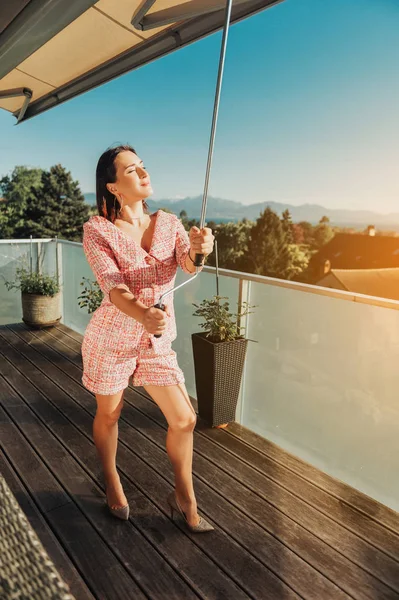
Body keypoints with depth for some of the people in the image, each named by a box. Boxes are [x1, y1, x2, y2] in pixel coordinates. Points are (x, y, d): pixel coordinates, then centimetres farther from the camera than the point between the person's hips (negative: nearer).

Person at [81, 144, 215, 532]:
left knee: (184, 419, 2)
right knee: (109, 414, 16)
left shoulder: (168, 224, -2)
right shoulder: (97, 229, -13)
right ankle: (112, 485, 45)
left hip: (157, 341, 3)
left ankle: (185, 499, 26)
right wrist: (141, 314, -46)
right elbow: (112, 285, -26)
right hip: (111, 338, -3)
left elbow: (190, 264, -18)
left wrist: (199, 249, -42)